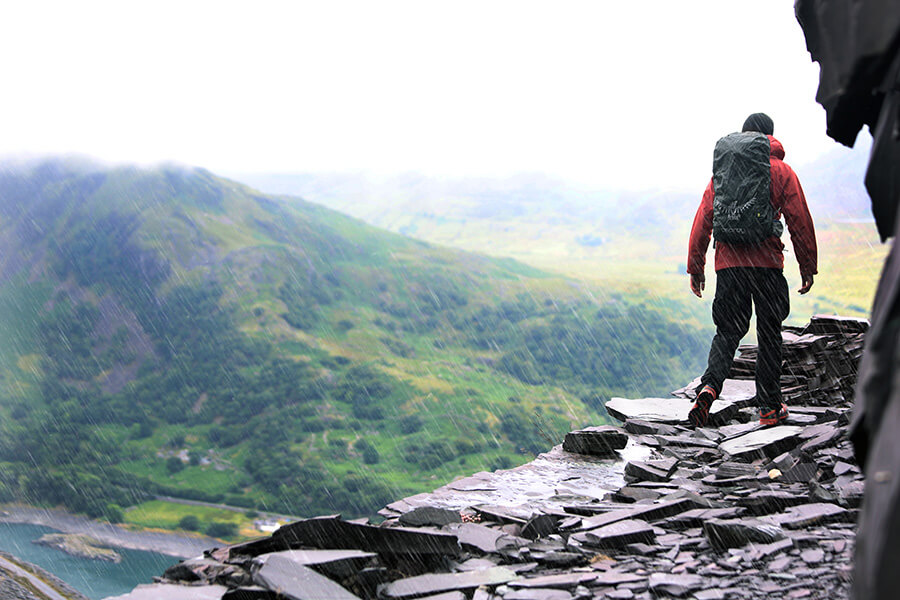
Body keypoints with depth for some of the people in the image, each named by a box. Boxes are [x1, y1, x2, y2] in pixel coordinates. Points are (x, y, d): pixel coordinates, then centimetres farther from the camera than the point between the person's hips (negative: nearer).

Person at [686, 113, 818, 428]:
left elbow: (703, 220, 6)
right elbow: (800, 222, 0)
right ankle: (770, 407, 13)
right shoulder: (782, 171, 3)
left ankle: (709, 386, -19)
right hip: (768, 263, -2)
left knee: (727, 331, 8)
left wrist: (695, 267, 10)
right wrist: (807, 267, 7)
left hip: (729, 264, 2)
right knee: (769, 334, 9)